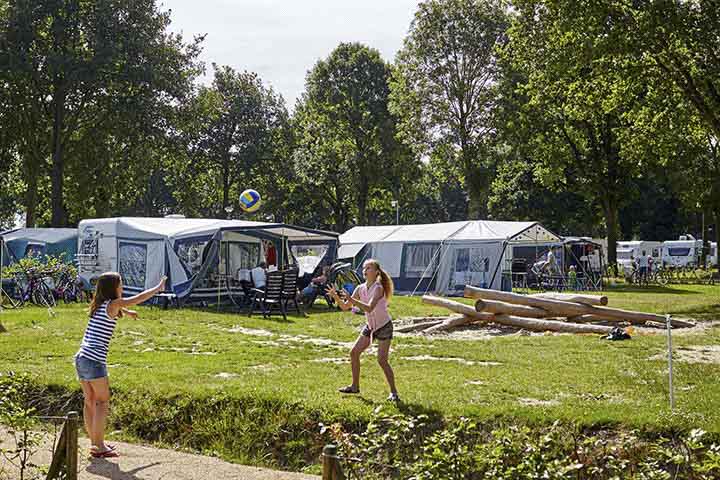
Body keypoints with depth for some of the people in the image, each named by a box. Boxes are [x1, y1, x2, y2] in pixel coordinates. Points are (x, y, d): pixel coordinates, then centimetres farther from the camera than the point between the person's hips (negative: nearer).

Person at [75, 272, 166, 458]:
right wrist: (159, 288, 17)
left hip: (81, 358, 8)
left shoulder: (98, 305, 15)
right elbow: (138, 298, 4)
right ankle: (99, 446, -1)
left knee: (90, 401, 14)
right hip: (95, 360, -8)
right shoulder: (112, 304, -6)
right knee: (103, 402, -1)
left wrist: (125, 312, 49)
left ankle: (95, 442, 22)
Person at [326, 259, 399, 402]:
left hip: (384, 327, -7)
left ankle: (393, 392, -2)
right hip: (370, 326, 7)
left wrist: (351, 299, -43)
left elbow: (369, 308, -36)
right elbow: (345, 307, 0)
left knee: (382, 360, -13)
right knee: (354, 353, 5)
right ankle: (355, 386, 19)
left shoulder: (378, 288, -22)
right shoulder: (360, 288, -1)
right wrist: (336, 296, -17)